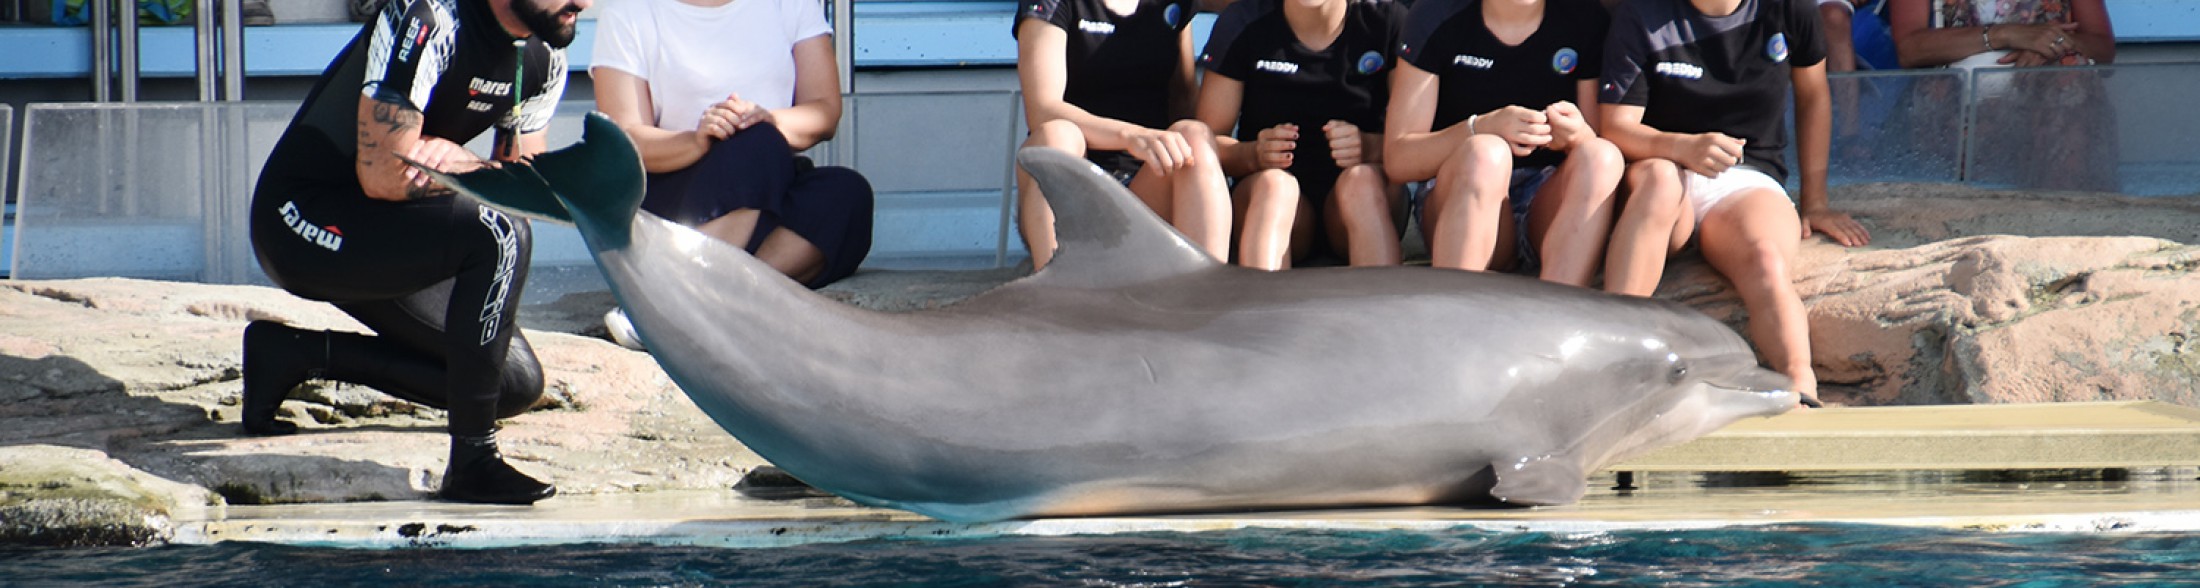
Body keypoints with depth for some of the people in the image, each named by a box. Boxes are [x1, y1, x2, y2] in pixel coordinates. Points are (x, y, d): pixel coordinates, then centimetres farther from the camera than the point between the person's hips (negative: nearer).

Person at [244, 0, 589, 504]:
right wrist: (478, 173, -13)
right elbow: (383, 176, -28)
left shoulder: (546, 57, 2)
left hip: (380, 236, 9)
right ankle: (473, 462, -21)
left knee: (516, 384, 1)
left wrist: (457, 162, -17)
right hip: (298, 219, -9)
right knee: (499, 235, -29)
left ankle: (295, 353, 10)